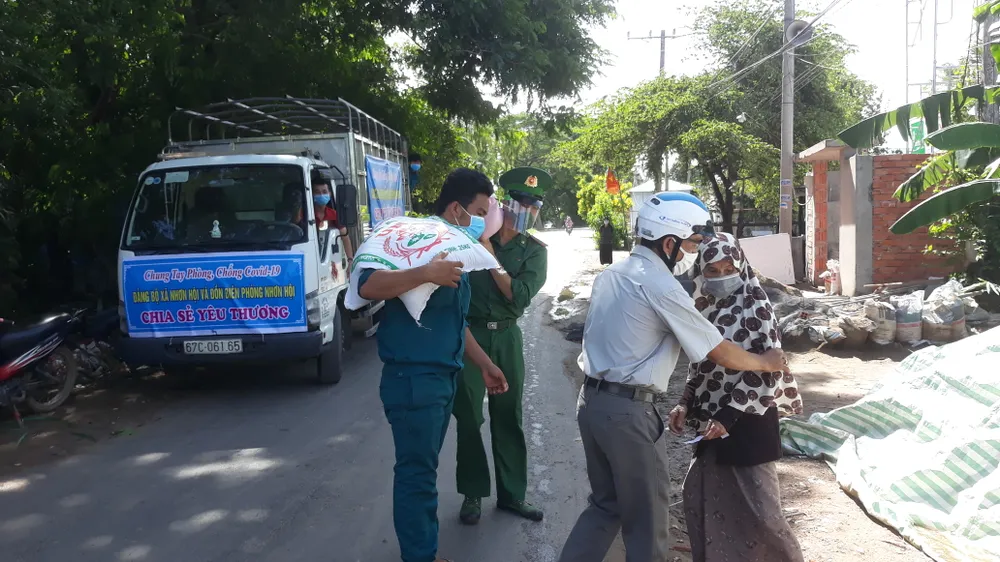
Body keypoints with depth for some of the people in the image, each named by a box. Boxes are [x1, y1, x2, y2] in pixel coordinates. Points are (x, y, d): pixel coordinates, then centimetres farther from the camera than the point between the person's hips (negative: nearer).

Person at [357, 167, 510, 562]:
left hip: (442, 377, 9)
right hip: (414, 379, -9)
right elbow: (367, 286, -28)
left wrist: (485, 364, 24)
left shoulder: (454, 251, 14)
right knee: (417, 474, -1)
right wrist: (426, 273, -38)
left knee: (424, 470, 18)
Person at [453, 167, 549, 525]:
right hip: (469, 333, -2)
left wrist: (489, 255, -14)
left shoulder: (534, 251, 0)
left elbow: (519, 296, -13)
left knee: (508, 417, 8)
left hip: (506, 337, 2)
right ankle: (473, 493, 16)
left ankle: (512, 493, 20)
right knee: (469, 416, 3)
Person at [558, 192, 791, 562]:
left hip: (592, 401, 8)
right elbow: (719, 353, -9)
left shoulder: (610, 275, 10)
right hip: (628, 410, -8)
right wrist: (766, 362, 7)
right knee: (647, 514, 8)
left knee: (607, 504, 19)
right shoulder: (661, 286, -15)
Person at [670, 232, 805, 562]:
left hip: (748, 423, -7)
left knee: (757, 508, -2)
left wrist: (728, 417, -21)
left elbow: (766, 371, -17)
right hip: (712, 421, 7)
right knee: (699, 497, 13)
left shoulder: (755, 307, -13)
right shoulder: (704, 308, 6)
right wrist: (686, 405, 2)